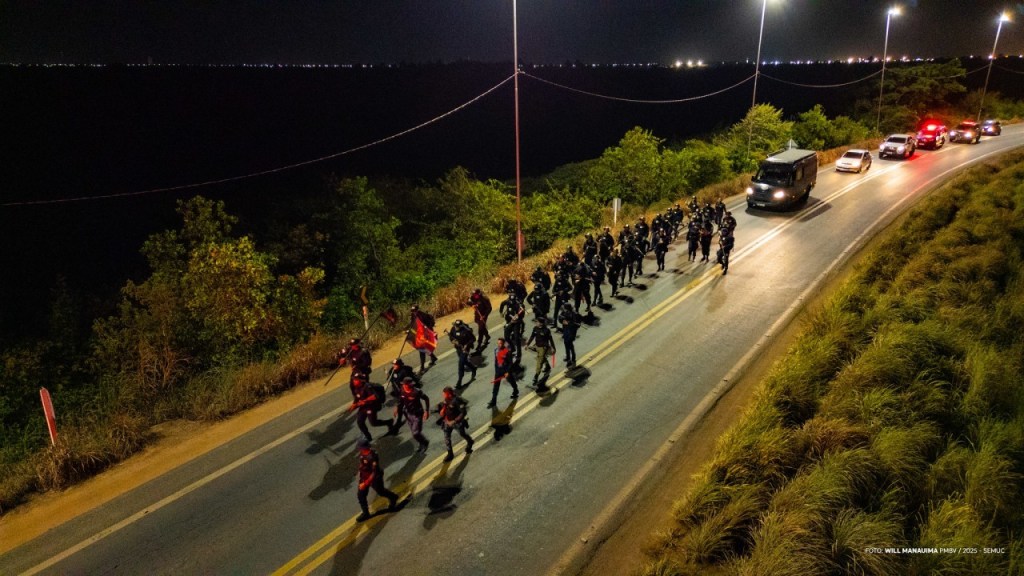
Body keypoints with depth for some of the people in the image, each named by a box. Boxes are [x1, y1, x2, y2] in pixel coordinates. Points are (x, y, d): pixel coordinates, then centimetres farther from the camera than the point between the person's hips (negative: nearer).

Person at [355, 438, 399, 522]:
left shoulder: (372, 457, -38)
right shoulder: (362, 453, -13)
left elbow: (374, 473, -34)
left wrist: (365, 483, -32)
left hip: (374, 478, -7)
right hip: (364, 477, 7)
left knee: (380, 492, 19)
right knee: (360, 495, 8)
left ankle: (393, 497, 48)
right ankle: (365, 513, 26)